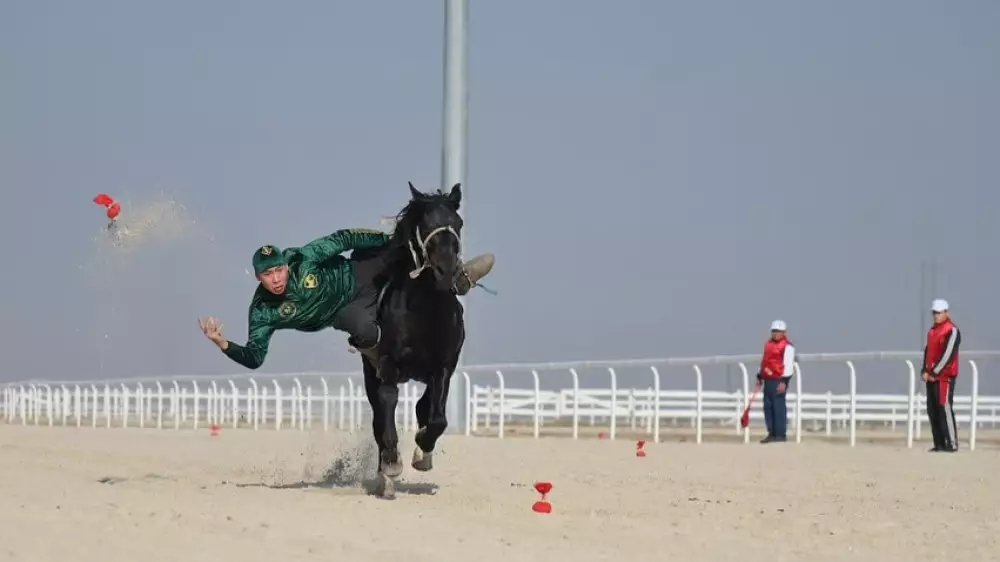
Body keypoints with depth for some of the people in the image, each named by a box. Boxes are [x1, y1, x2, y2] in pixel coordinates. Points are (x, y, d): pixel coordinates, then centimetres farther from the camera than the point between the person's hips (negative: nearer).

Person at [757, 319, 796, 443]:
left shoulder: (787, 346, -10)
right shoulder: (768, 344, 18)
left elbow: (788, 364, -16)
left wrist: (784, 381, -22)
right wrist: (760, 376, 26)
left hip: (778, 381, -9)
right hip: (768, 380, 9)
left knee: (778, 406, -8)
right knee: (767, 406, 9)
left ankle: (781, 434, -4)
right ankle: (772, 433, 16)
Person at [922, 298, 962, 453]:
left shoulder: (952, 331, -10)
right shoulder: (932, 331, 17)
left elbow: (948, 354, -16)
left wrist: (934, 372, -14)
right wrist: (925, 371, 3)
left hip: (945, 376, -9)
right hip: (931, 376, 9)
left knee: (945, 408, -12)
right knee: (932, 410, 7)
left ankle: (952, 444, -11)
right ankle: (939, 444, 11)